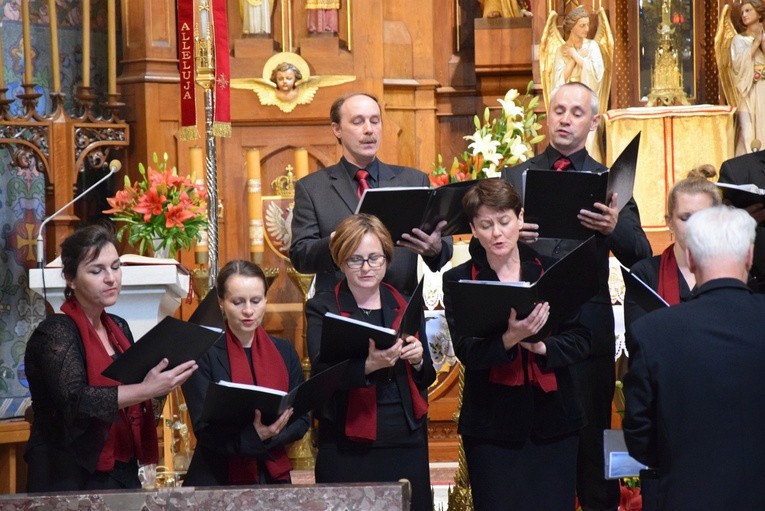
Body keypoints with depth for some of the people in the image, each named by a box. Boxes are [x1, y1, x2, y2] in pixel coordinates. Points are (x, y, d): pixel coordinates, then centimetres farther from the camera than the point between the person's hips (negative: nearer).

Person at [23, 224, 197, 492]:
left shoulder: (119, 328, 11)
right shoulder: (55, 333, -12)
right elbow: (74, 400, -27)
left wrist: (162, 382, -2)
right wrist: (147, 390, -34)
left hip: (123, 473, 7)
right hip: (72, 480, -7)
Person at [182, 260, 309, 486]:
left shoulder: (284, 351, 9)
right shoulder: (204, 356, -3)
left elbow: (301, 420, 7)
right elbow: (205, 430, -8)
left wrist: (270, 436, -12)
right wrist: (253, 436, -23)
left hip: (273, 477, 2)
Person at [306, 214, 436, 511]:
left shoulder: (406, 306, 13)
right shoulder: (321, 309, 3)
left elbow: (427, 378, 18)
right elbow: (322, 374, -12)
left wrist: (418, 361, -6)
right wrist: (369, 365, -30)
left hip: (406, 441, 3)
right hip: (347, 448, -3)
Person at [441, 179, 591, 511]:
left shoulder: (549, 271, 6)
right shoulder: (459, 281, 2)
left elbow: (580, 340, 3)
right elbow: (467, 352, -9)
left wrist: (542, 346, -17)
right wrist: (508, 339, -28)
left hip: (552, 418, 1)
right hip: (493, 424, -1)